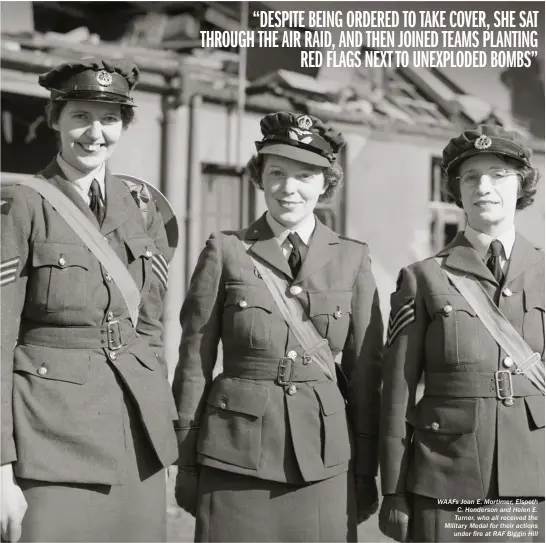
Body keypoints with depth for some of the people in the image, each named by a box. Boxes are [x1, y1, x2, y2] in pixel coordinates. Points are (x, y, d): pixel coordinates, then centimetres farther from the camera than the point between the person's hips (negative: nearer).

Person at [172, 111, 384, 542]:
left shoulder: (353, 259, 5)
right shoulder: (224, 252, 1)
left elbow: (366, 374, 6)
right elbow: (194, 364, 3)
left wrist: (366, 473, 5)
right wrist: (187, 465, 3)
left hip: (324, 461, 1)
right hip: (234, 458, -1)